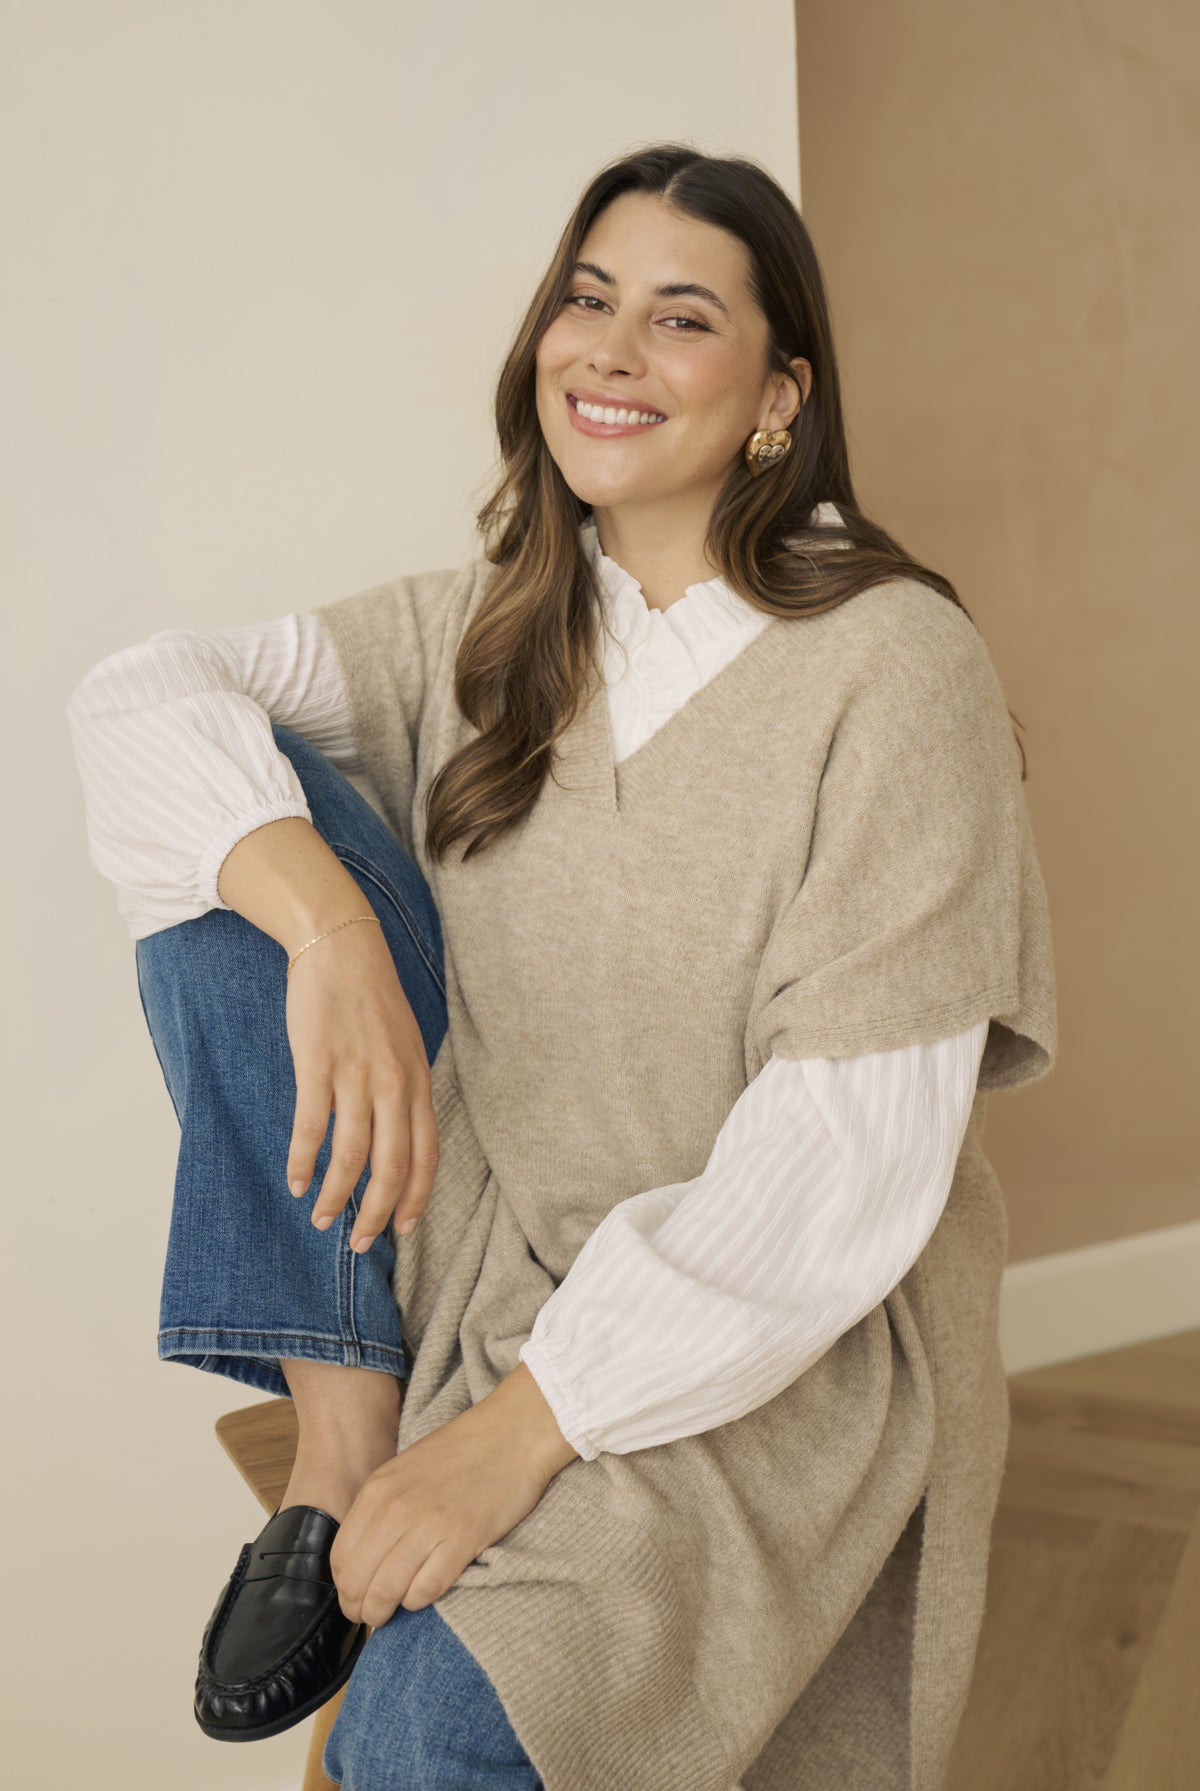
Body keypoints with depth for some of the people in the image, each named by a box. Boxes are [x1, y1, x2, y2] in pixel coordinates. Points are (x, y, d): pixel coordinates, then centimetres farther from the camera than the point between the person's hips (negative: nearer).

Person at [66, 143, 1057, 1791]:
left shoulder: (895, 665, -14)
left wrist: (520, 1431, -21)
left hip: (773, 1332, -5)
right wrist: (332, 926, -29)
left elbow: (849, 1158, -19)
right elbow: (141, 694, -9)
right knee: (249, 820, -14)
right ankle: (340, 1440, -11)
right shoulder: (487, 632, 2)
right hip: (478, 1232, 5)